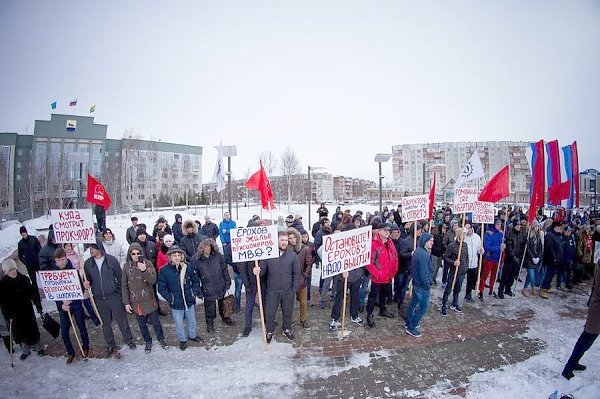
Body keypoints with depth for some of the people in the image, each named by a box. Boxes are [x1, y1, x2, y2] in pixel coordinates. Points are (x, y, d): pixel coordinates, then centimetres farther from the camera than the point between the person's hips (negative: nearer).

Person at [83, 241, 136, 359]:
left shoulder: (111, 260, -8)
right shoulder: (87, 263, 1)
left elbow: (120, 277, -2)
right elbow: (88, 280, 12)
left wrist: (120, 292, -1)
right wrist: (87, 284, -11)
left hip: (114, 296, -2)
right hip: (99, 299, 3)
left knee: (122, 320, 7)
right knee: (105, 323, 13)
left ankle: (129, 340, 26)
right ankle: (111, 346, 28)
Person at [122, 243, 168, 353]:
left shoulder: (148, 263, -11)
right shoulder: (127, 266, -4)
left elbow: (153, 281, -17)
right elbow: (124, 286, 2)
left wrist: (144, 270, -31)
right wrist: (126, 302, 0)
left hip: (149, 300, -2)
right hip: (135, 302, 2)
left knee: (155, 322, 11)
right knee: (142, 324, 16)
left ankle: (161, 339, 33)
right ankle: (148, 341, 37)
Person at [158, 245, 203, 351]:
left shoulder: (188, 268, -9)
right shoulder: (164, 271, -15)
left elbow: (196, 281, 6)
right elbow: (161, 288, -7)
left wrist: (195, 292, -5)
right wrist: (169, 298, -14)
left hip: (190, 301, 2)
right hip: (176, 304, -2)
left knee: (192, 321, 21)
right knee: (179, 324, 14)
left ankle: (192, 335, 48)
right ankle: (182, 340, 40)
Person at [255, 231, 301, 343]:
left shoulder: (293, 255, -6)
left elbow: (297, 274, -3)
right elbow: (262, 270, -1)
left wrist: (295, 289, -7)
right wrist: (257, 271, -25)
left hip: (288, 291, 0)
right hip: (272, 290, 0)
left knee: (288, 312, 17)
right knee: (270, 313, 11)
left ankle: (287, 329, 41)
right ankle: (269, 331, 35)